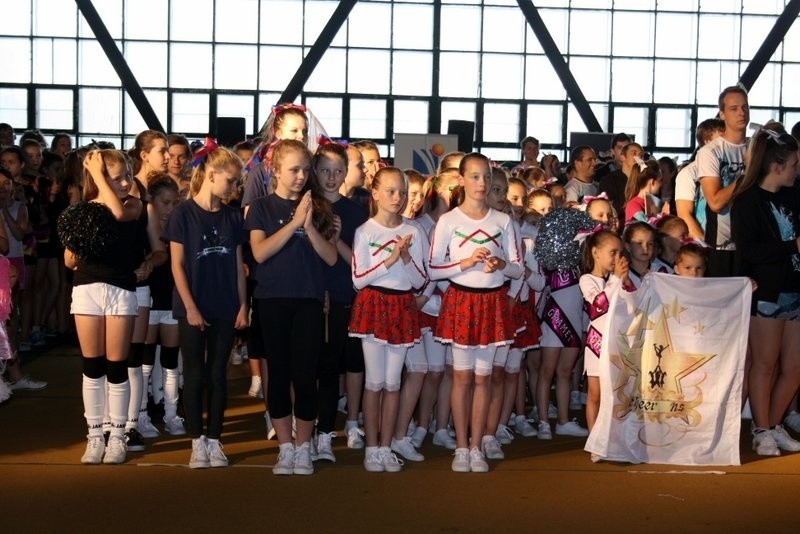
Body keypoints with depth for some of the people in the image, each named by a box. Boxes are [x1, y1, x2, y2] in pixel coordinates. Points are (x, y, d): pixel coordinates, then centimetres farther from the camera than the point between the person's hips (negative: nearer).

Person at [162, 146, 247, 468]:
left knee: (218, 375, 8)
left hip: (225, 309, 4)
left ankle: (214, 440, 15)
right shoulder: (183, 214, -5)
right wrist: (190, 307, -11)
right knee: (195, 376, 3)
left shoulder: (232, 217, 6)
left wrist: (243, 305, 3)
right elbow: (177, 264, -7)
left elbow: (237, 264, 9)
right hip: (193, 309, -4)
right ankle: (197, 442, 12)